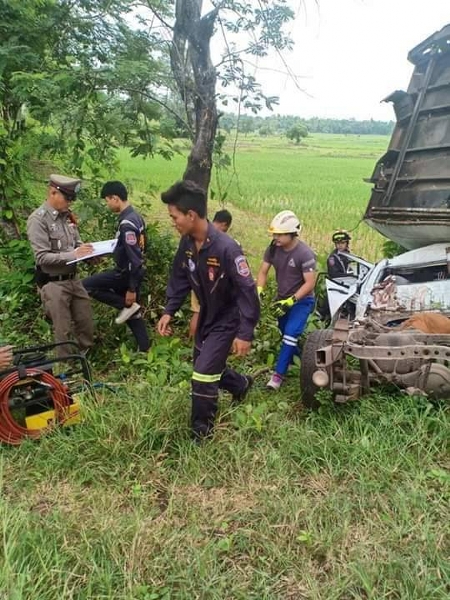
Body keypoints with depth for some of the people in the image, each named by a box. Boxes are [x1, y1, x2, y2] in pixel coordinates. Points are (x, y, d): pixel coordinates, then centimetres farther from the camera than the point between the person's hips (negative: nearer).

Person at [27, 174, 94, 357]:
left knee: (86, 321, 17)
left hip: (73, 279, 7)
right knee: (62, 329, 6)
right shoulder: (38, 219, -17)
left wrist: (89, 252, -9)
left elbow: (78, 244, 13)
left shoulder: (67, 216, 3)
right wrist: (73, 255, -28)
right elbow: (42, 258, -21)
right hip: (53, 283, -7)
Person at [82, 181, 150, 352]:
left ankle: (127, 306, -2)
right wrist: (116, 248, 17)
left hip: (126, 273, -9)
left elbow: (134, 258, -26)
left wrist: (131, 289, -22)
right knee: (133, 313, 17)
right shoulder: (135, 217, 6)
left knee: (85, 285, -1)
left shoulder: (126, 224, -24)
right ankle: (144, 349, 22)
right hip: (133, 272, 9)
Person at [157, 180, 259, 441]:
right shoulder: (187, 244, -8)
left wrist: (245, 333, -26)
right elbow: (180, 279, 8)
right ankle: (242, 384, 50)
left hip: (227, 320, -8)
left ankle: (202, 432, 13)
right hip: (206, 317, 8)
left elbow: (247, 291, -26)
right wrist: (169, 311, 0)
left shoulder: (226, 248, -31)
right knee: (208, 368, 21)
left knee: (203, 374, -8)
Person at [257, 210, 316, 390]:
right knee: (287, 335, 17)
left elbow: (310, 283, -24)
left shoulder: (305, 254, -26)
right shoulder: (273, 248, -9)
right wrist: (259, 290, -22)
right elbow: (263, 271, -3)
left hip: (301, 300, -6)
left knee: (290, 334, -17)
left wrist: (290, 301, -30)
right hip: (282, 298, 6)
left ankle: (278, 374, -11)